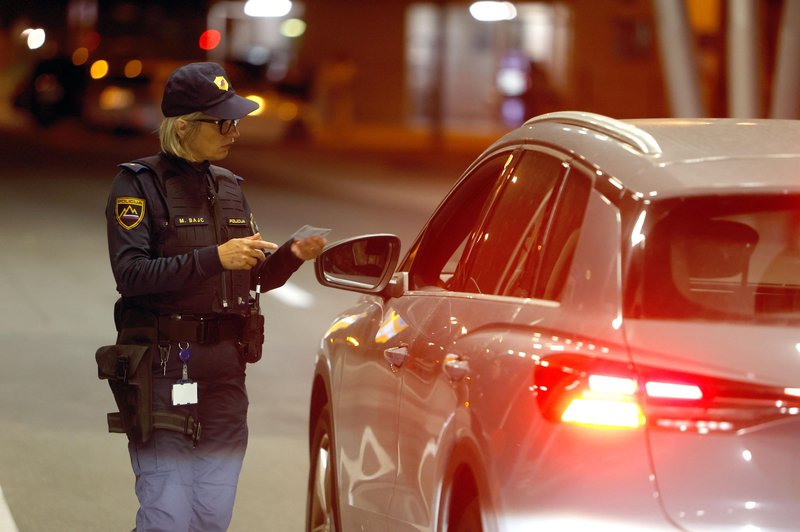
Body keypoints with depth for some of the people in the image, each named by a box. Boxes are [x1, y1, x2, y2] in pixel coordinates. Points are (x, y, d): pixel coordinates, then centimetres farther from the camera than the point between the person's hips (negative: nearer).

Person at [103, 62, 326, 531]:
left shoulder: (229, 187, 16)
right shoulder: (139, 185, -4)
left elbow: (252, 280, 20)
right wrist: (215, 258, -22)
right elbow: (131, 274, -17)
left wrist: (291, 256, 0)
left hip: (226, 369, 6)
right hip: (165, 366, -6)